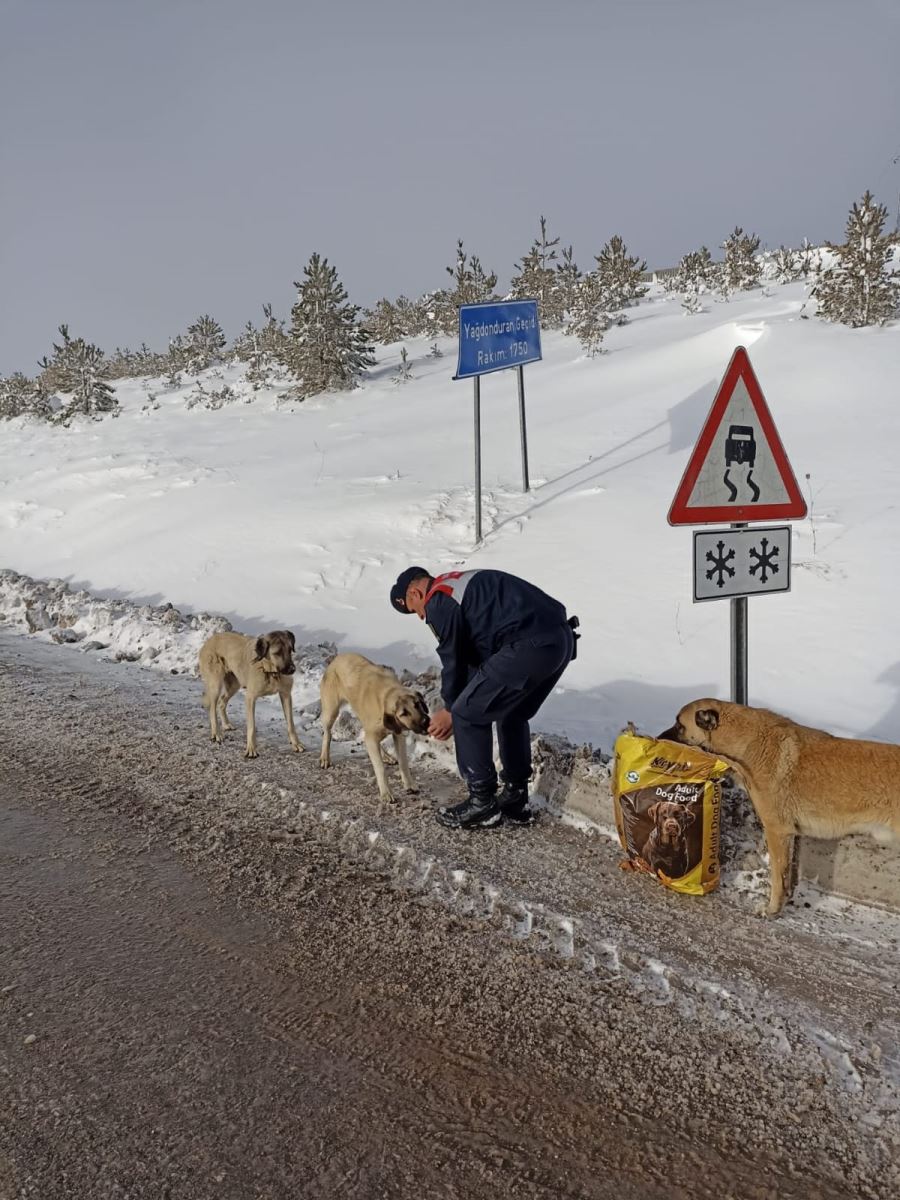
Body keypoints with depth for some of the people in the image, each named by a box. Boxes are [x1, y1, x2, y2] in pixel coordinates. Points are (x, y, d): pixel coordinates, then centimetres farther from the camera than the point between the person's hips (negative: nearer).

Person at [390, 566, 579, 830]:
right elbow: (477, 654, 31)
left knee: (468, 716, 4)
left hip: (529, 647, -10)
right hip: (563, 638, 10)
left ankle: (483, 805, 14)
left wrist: (451, 710, 21)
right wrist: (457, 707, 30)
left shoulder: (438, 602, 0)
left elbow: (453, 659, 5)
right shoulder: (462, 583, 30)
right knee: (513, 715, 27)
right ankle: (516, 799, 32)